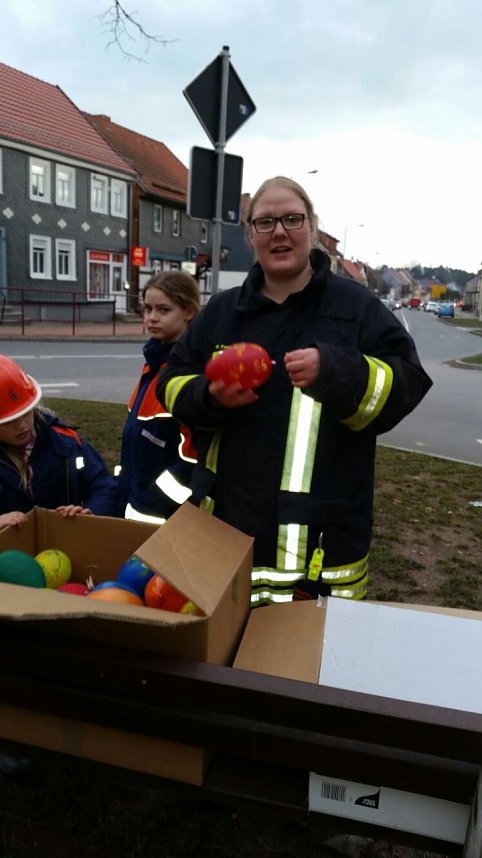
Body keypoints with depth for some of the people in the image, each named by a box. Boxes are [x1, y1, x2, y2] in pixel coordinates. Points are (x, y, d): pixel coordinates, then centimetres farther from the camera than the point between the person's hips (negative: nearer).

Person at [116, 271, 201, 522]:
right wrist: (125, 496, 13)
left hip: (168, 511, -8)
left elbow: (195, 452, -21)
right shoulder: (155, 362, 10)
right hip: (138, 500, 8)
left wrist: (152, 508, -17)